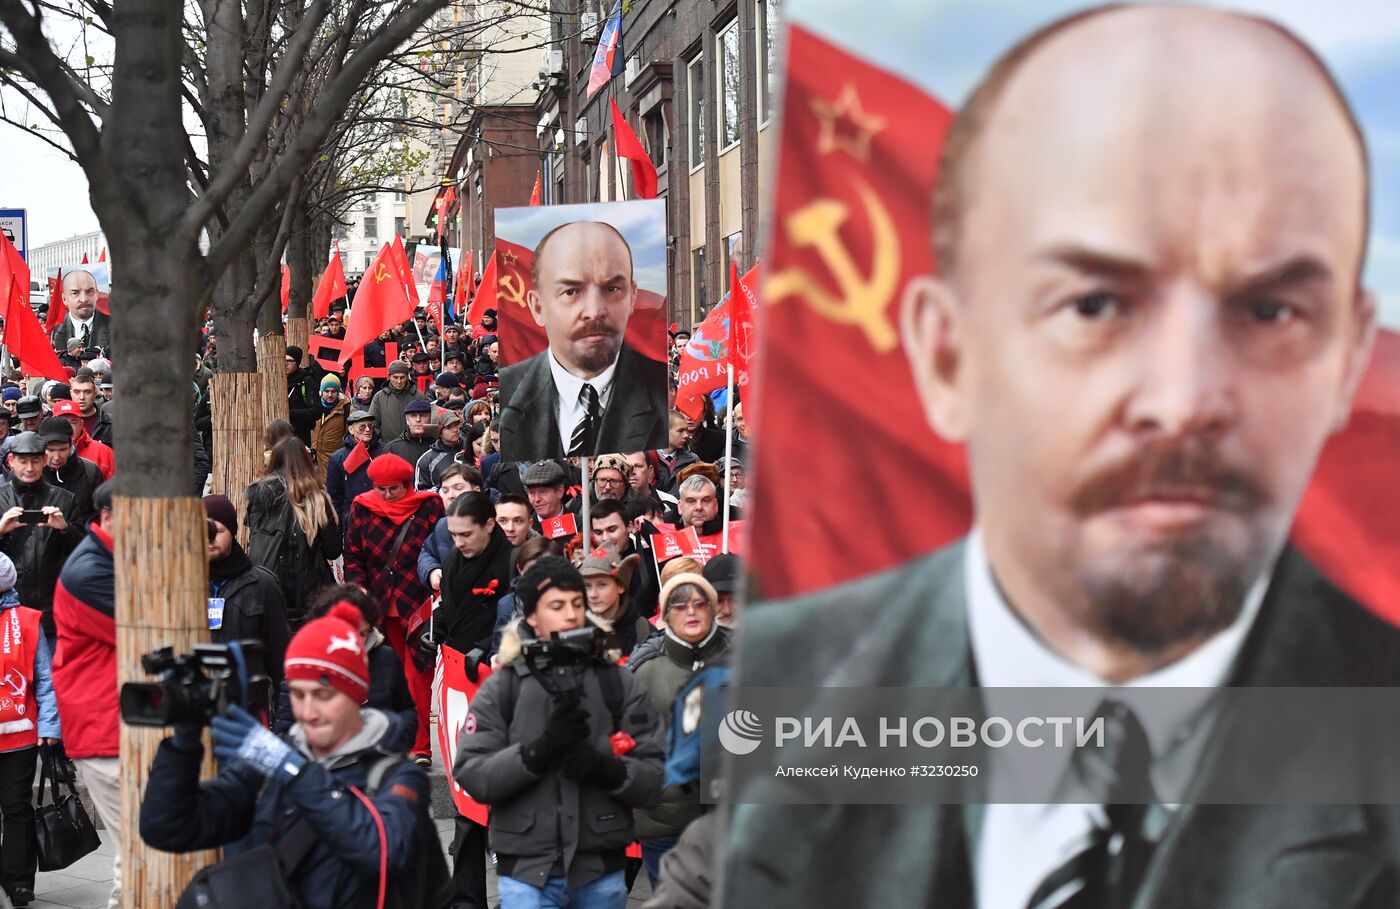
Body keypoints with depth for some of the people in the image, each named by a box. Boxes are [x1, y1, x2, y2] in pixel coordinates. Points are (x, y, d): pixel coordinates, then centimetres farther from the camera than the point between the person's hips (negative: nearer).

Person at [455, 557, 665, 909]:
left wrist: (605, 768, -20)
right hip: (527, 870, -2)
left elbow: (653, 778, 0)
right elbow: (472, 774, -7)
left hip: (602, 872, 2)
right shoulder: (500, 689, 3)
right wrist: (539, 750, -20)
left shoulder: (620, 685, 6)